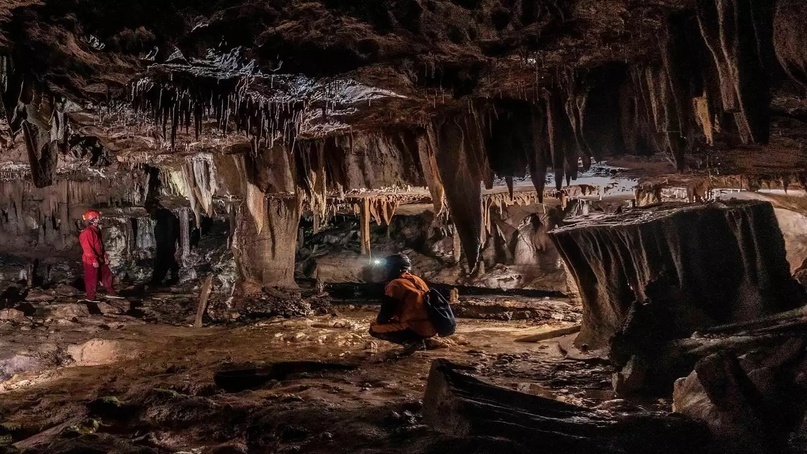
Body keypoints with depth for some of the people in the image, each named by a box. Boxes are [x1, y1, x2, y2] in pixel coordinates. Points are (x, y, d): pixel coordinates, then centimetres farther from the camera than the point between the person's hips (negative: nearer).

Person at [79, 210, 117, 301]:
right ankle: (91, 297, 11)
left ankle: (111, 292, 25)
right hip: (91, 261, -10)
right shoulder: (87, 233, -19)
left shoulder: (96, 231, 13)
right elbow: (87, 248, -23)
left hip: (99, 260, 10)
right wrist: (94, 260, -25)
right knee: (92, 279, 0)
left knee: (107, 275, 14)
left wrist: (105, 256, 14)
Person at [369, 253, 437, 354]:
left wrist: (378, 321, 16)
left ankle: (411, 341, -7)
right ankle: (419, 340, 13)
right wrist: (393, 318, 33)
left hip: (417, 328, -8)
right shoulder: (417, 280, 16)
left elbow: (385, 314, -7)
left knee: (374, 329, 4)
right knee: (396, 319, 34)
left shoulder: (395, 284, -8)